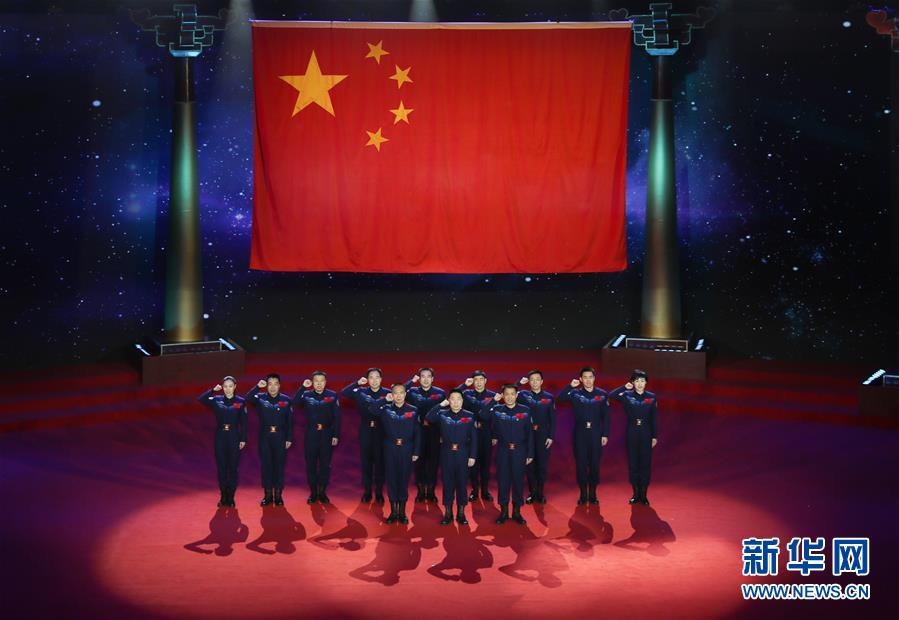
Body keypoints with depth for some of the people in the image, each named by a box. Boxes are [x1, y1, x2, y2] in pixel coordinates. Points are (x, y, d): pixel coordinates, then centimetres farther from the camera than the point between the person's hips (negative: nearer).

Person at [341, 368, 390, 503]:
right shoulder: (361, 392, 2)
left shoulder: (387, 393, -3)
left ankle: (379, 492, 15)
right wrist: (357, 383, -13)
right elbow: (343, 393, -8)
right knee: (366, 461, 6)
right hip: (365, 431, 1)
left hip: (381, 432, -1)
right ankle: (367, 491, 16)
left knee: (380, 462, 4)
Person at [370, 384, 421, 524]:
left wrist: (416, 452, -2)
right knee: (391, 479, 4)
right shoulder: (386, 409, 3)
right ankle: (393, 511, 14)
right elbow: (371, 409, -14)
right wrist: (385, 400, -13)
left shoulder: (412, 411, 1)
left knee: (404, 479, 5)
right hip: (390, 449, 1)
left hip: (406, 449, -1)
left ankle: (402, 512, 15)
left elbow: (417, 433, 1)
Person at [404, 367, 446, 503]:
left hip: (434, 431, 0)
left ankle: (431, 491, 15)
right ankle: (421, 491, 13)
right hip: (418, 430, 0)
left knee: (433, 461, 4)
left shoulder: (440, 393, 2)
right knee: (419, 460, 3)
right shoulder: (413, 391, 4)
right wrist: (411, 381, -12)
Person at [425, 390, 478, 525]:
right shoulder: (442, 414, 3)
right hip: (447, 453, 0)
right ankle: (448, 513, 13)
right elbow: (428, 418, -15)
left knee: (462, 483, 5)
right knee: (447, 483, 5)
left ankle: (461, 513, 14)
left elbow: (473, 438, 1)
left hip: (463, 454, 0)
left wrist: (472, 456, -5)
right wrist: (441, 404, -12)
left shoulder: (469, 416, 2)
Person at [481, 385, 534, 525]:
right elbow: (483, 414, -15)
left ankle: (517, 512, 15)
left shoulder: (525, 411, -1)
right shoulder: (497, 409, 2)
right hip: (503, 450, 1)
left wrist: (530, 453, -2)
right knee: (502, 480, 4)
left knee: (518, 480, 4)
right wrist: (494, 400, -13)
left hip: (519, 450, -1)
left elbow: (529, 433, 0)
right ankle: (504, 511, 14)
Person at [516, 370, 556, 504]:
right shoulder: (523, 395, 4)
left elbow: (552, 419, 3)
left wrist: (551, 436, -3)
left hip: (543, 436, 0)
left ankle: (540, 493, 15)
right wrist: (519, 383, -15)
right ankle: (531, 492, 16)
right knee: (529, 464, 5)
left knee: (542, 464, 4)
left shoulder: (549, 397, 4)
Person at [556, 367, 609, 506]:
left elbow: (606, 416, 4)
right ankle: (583, 494, 11)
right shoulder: (575, 394, 3)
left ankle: (593, 494, 15)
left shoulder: (602, 395, 4)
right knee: (581, 464, 2)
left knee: (594, 464, 3)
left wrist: (605, 434, -1)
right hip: (580, 433, 0)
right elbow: (559, 398, -13)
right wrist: (570, 386, -18)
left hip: (596, 434, 0)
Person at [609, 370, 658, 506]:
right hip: (632, 433, 0)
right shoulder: (627, 396, 0)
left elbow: (654, 418, 4)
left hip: (646, 433, 0)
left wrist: (655, 436, 2)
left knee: (645, 463, 1)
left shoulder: (651, 397, 2)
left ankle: (643, 494, 9)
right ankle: (636, 493, 15)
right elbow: (611, 395, -15)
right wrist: (624, 387, -17)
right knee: (633, 463, 5)